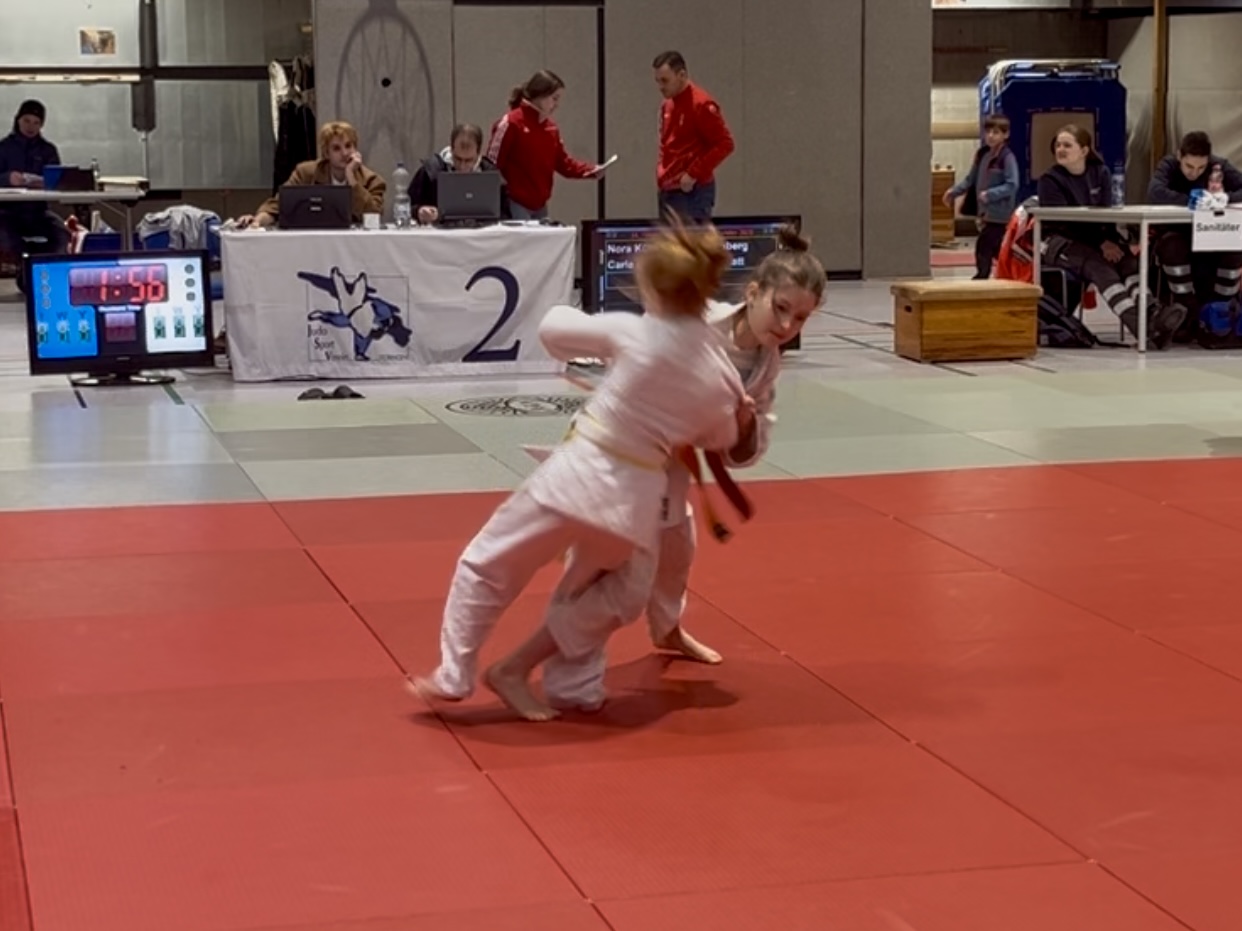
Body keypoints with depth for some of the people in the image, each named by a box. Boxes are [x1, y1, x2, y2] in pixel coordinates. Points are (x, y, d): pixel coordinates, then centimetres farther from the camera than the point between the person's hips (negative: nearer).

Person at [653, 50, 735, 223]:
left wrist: (694, 174, -18)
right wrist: (662, 172, 12)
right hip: (667, 191, 9)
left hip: (692, 193, -9)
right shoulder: (667, 105, 13)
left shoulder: (701, 105, -13)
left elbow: (725, 144, -16)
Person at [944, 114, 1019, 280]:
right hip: (985, 213, 7)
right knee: (998, 253, 11)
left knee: (983, 252, -9)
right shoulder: (982, 155, 11)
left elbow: (1012, 185, -16)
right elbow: (971, 179, 20)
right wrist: (954, 191, 10)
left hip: (999, 215, -7)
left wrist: (990, 194, -25)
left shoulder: (1007, 158, -11)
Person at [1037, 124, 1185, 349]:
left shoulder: (1101, 174, 8)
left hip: (1094, 238, 5)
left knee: (1127, 260, -25)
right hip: (1059, 240, -5)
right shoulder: (1050, 180, -6)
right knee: (1098, 266, -32)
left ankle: (1153, 315, -49)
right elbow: (1065, 221, -15)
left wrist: (1114, 241, -21)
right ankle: (1140, 326, -51)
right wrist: (1101, 243, -24)